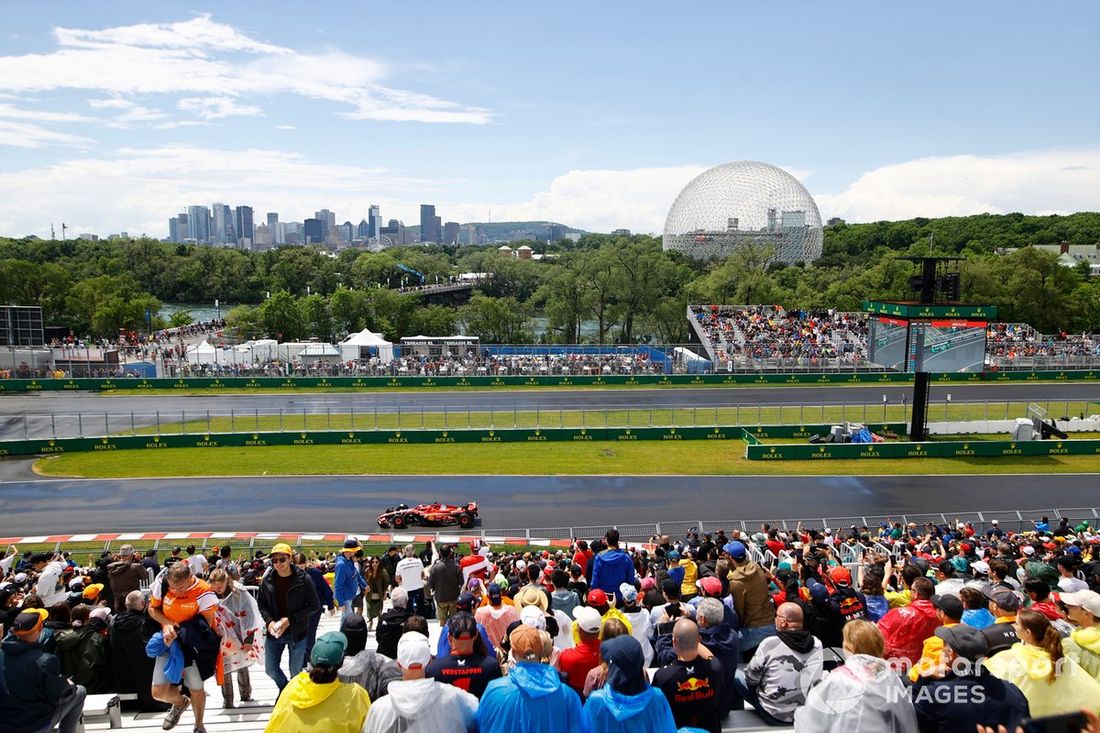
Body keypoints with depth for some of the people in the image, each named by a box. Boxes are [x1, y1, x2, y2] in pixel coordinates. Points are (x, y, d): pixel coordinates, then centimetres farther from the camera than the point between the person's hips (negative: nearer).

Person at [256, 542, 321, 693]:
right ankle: (284, 688, 45)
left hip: (297, 632, -3)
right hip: (274, 633, 3)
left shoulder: (303, 579, -15)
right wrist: (269, 621, -12)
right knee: (271, 669, 15)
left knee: (295, 671, 9)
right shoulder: (267, 580, -5)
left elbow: (314, 605, -11)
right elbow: (261, 604, 7)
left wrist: (290, 619, -18)